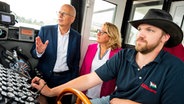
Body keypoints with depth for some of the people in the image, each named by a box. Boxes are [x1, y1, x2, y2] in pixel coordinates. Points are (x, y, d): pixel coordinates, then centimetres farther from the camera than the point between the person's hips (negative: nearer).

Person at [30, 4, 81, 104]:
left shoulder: (76, 36, -2)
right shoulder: (45, 30, -5)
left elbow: (76, 60, 4)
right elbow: (33, 52, -1)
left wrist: (74, 80, 3)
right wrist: (39, 52, -24)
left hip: (66, 78, 1)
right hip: (46, 76, 0)